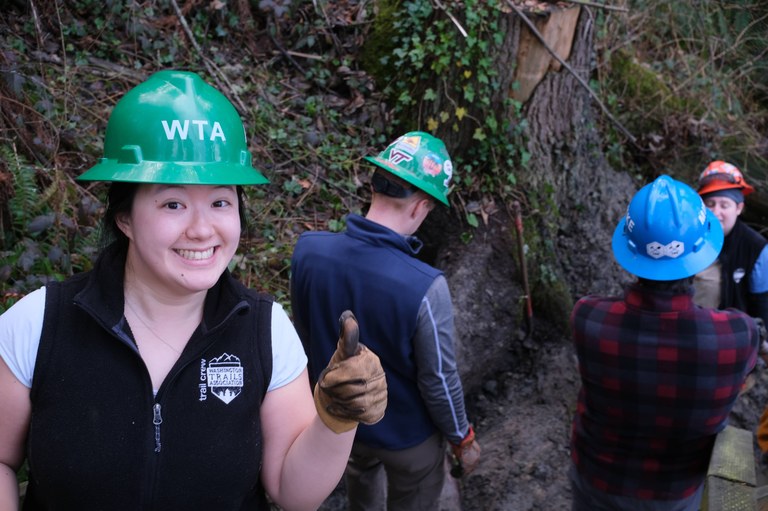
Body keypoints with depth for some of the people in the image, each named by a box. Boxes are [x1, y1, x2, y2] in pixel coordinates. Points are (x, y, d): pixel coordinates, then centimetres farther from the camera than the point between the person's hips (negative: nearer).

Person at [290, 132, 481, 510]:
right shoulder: (424, 288, -36)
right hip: (406, 436, -4)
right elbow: (439, 382, -23)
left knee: (361, 469, 36)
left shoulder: (308, 251, -21)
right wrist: (462, 439, -2)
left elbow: (304, 336, -4)